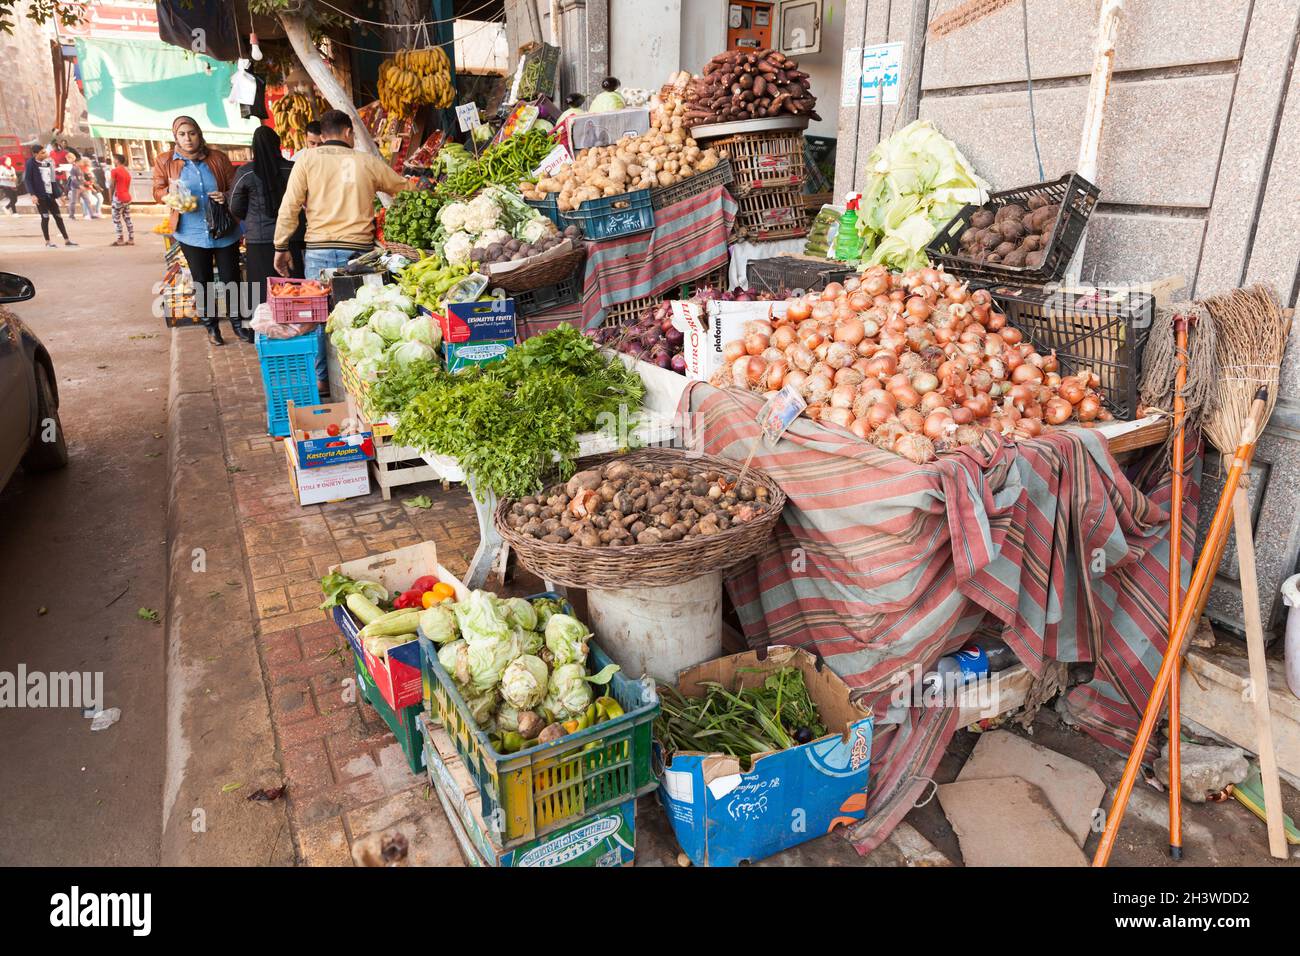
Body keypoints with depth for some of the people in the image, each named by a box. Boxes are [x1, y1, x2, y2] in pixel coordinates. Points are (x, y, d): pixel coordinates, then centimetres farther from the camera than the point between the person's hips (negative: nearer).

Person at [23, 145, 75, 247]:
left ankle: (66, 240, 8)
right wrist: (32, 194, -18)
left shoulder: (48, 163, 10)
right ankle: (47, 241, 6)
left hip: (50, 194, 5)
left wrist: (60, 192, 10)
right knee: (45, 217, -4)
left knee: (58, 217, 5)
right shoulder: (31, 164, -7)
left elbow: (53, 178, 15)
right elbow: (27, 180, -10)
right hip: (40, 195, -5)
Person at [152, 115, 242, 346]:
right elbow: (157, 192, 6)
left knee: (231, 279, 5)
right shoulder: (164, 161, 2)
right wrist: (171, 191, -16)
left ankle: (237, 322, 20)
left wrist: (225, 196, -15)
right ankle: (211, 327, 20)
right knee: (202, 282, 9)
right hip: (191, 233, 0)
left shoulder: (218, 157, 1)